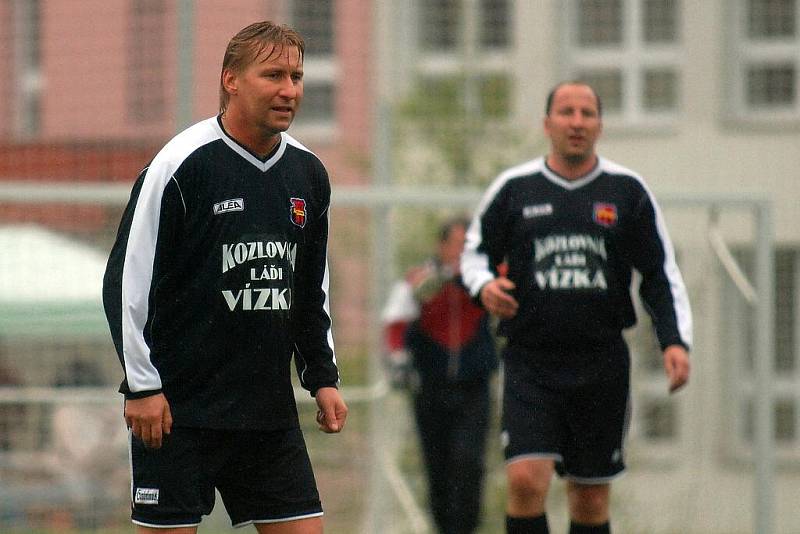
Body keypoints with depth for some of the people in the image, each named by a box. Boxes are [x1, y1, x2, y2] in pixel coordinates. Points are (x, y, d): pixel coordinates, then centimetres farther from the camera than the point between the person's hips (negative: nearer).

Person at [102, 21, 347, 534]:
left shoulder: (309, 173, 10)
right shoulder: (183, 164, -10)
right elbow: (127, 280, -10)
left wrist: (323, 377, 15)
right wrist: (141, 385, -13)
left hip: (270, 410, 6)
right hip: (178, 408, -6)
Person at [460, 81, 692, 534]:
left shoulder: (627, 191, 5)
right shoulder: (514, 188, 3)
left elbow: (662, 274, 9)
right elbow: (475, 251, 14)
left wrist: (675, 340, -4)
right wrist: (484, 285, -9)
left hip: (602, 365, 1)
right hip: (530, 363, -1)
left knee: (591, 496, 6)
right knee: (526, 480, -17)